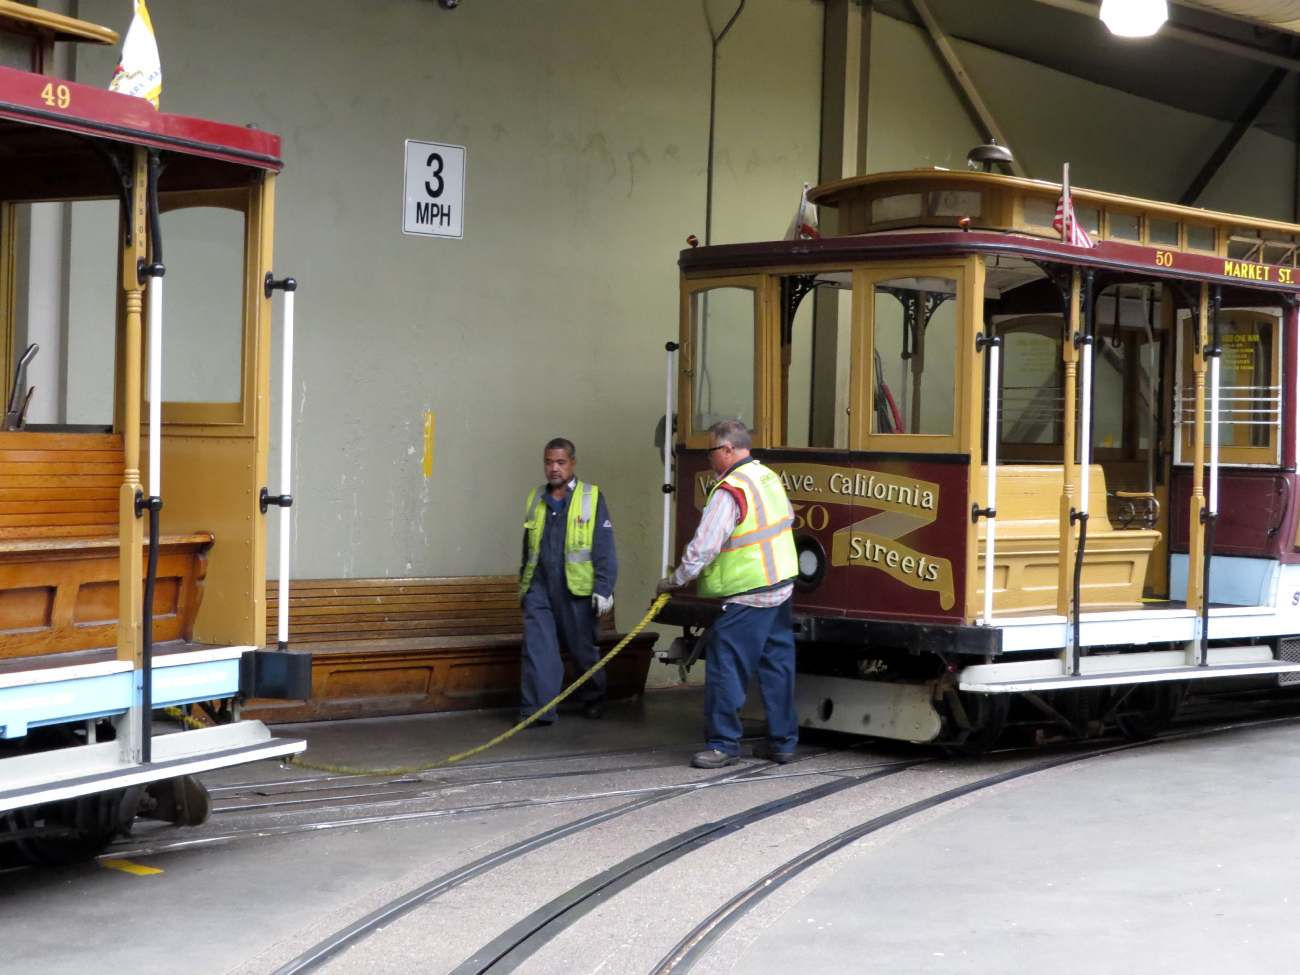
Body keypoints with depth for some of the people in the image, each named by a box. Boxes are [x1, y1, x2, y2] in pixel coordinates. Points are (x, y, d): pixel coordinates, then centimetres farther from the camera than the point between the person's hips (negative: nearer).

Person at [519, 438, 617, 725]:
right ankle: (537, 710, -5)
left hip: (577, 591, -3)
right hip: (539, 589, 3)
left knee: (583, 649, 10)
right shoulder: (536, 499, 12)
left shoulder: (591, 498, -1)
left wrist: (604, 589, -9)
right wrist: (523, 585, 25)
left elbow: (604, 549, -3)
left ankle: (593, 699, 32)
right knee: (537, 648, -7)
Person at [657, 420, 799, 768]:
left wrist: (674, 580, -10)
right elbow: (788, 517, 26)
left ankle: (724, 743, 1)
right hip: (782, 586, 9)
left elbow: (704, 546, -20)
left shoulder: (730, 490, -18)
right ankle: (782, 741, 18)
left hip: (746, 596, -9)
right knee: (777, 664, 13)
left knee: (726, 668, -2)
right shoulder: (769, 477, 9)